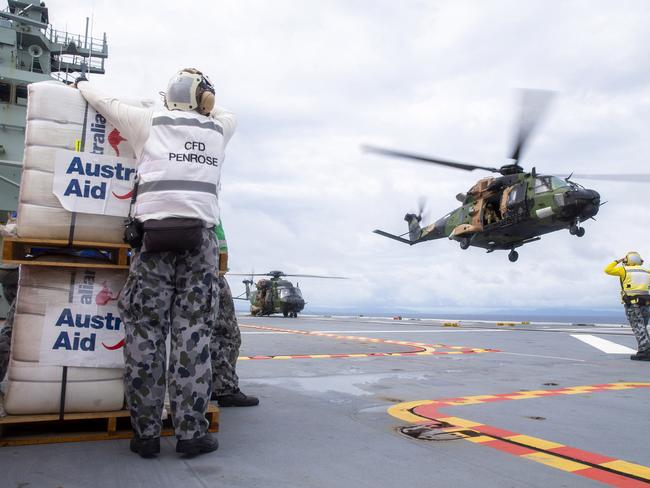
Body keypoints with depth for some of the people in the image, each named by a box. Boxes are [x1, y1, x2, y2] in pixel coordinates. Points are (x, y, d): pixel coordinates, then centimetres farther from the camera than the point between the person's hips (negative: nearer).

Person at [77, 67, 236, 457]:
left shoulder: (150, 121, 13)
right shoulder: (218, 129, 17)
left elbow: (105, 101, 28)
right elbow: (224, 112, 41)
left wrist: (83, 84, 48)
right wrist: (199, 105, 53)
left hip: (155, 233, -1)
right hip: (201, 236, 1)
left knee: (145, 334, 3)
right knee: (193, 335, 0)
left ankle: (146, 433, 6)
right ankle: (191, 432, 2)